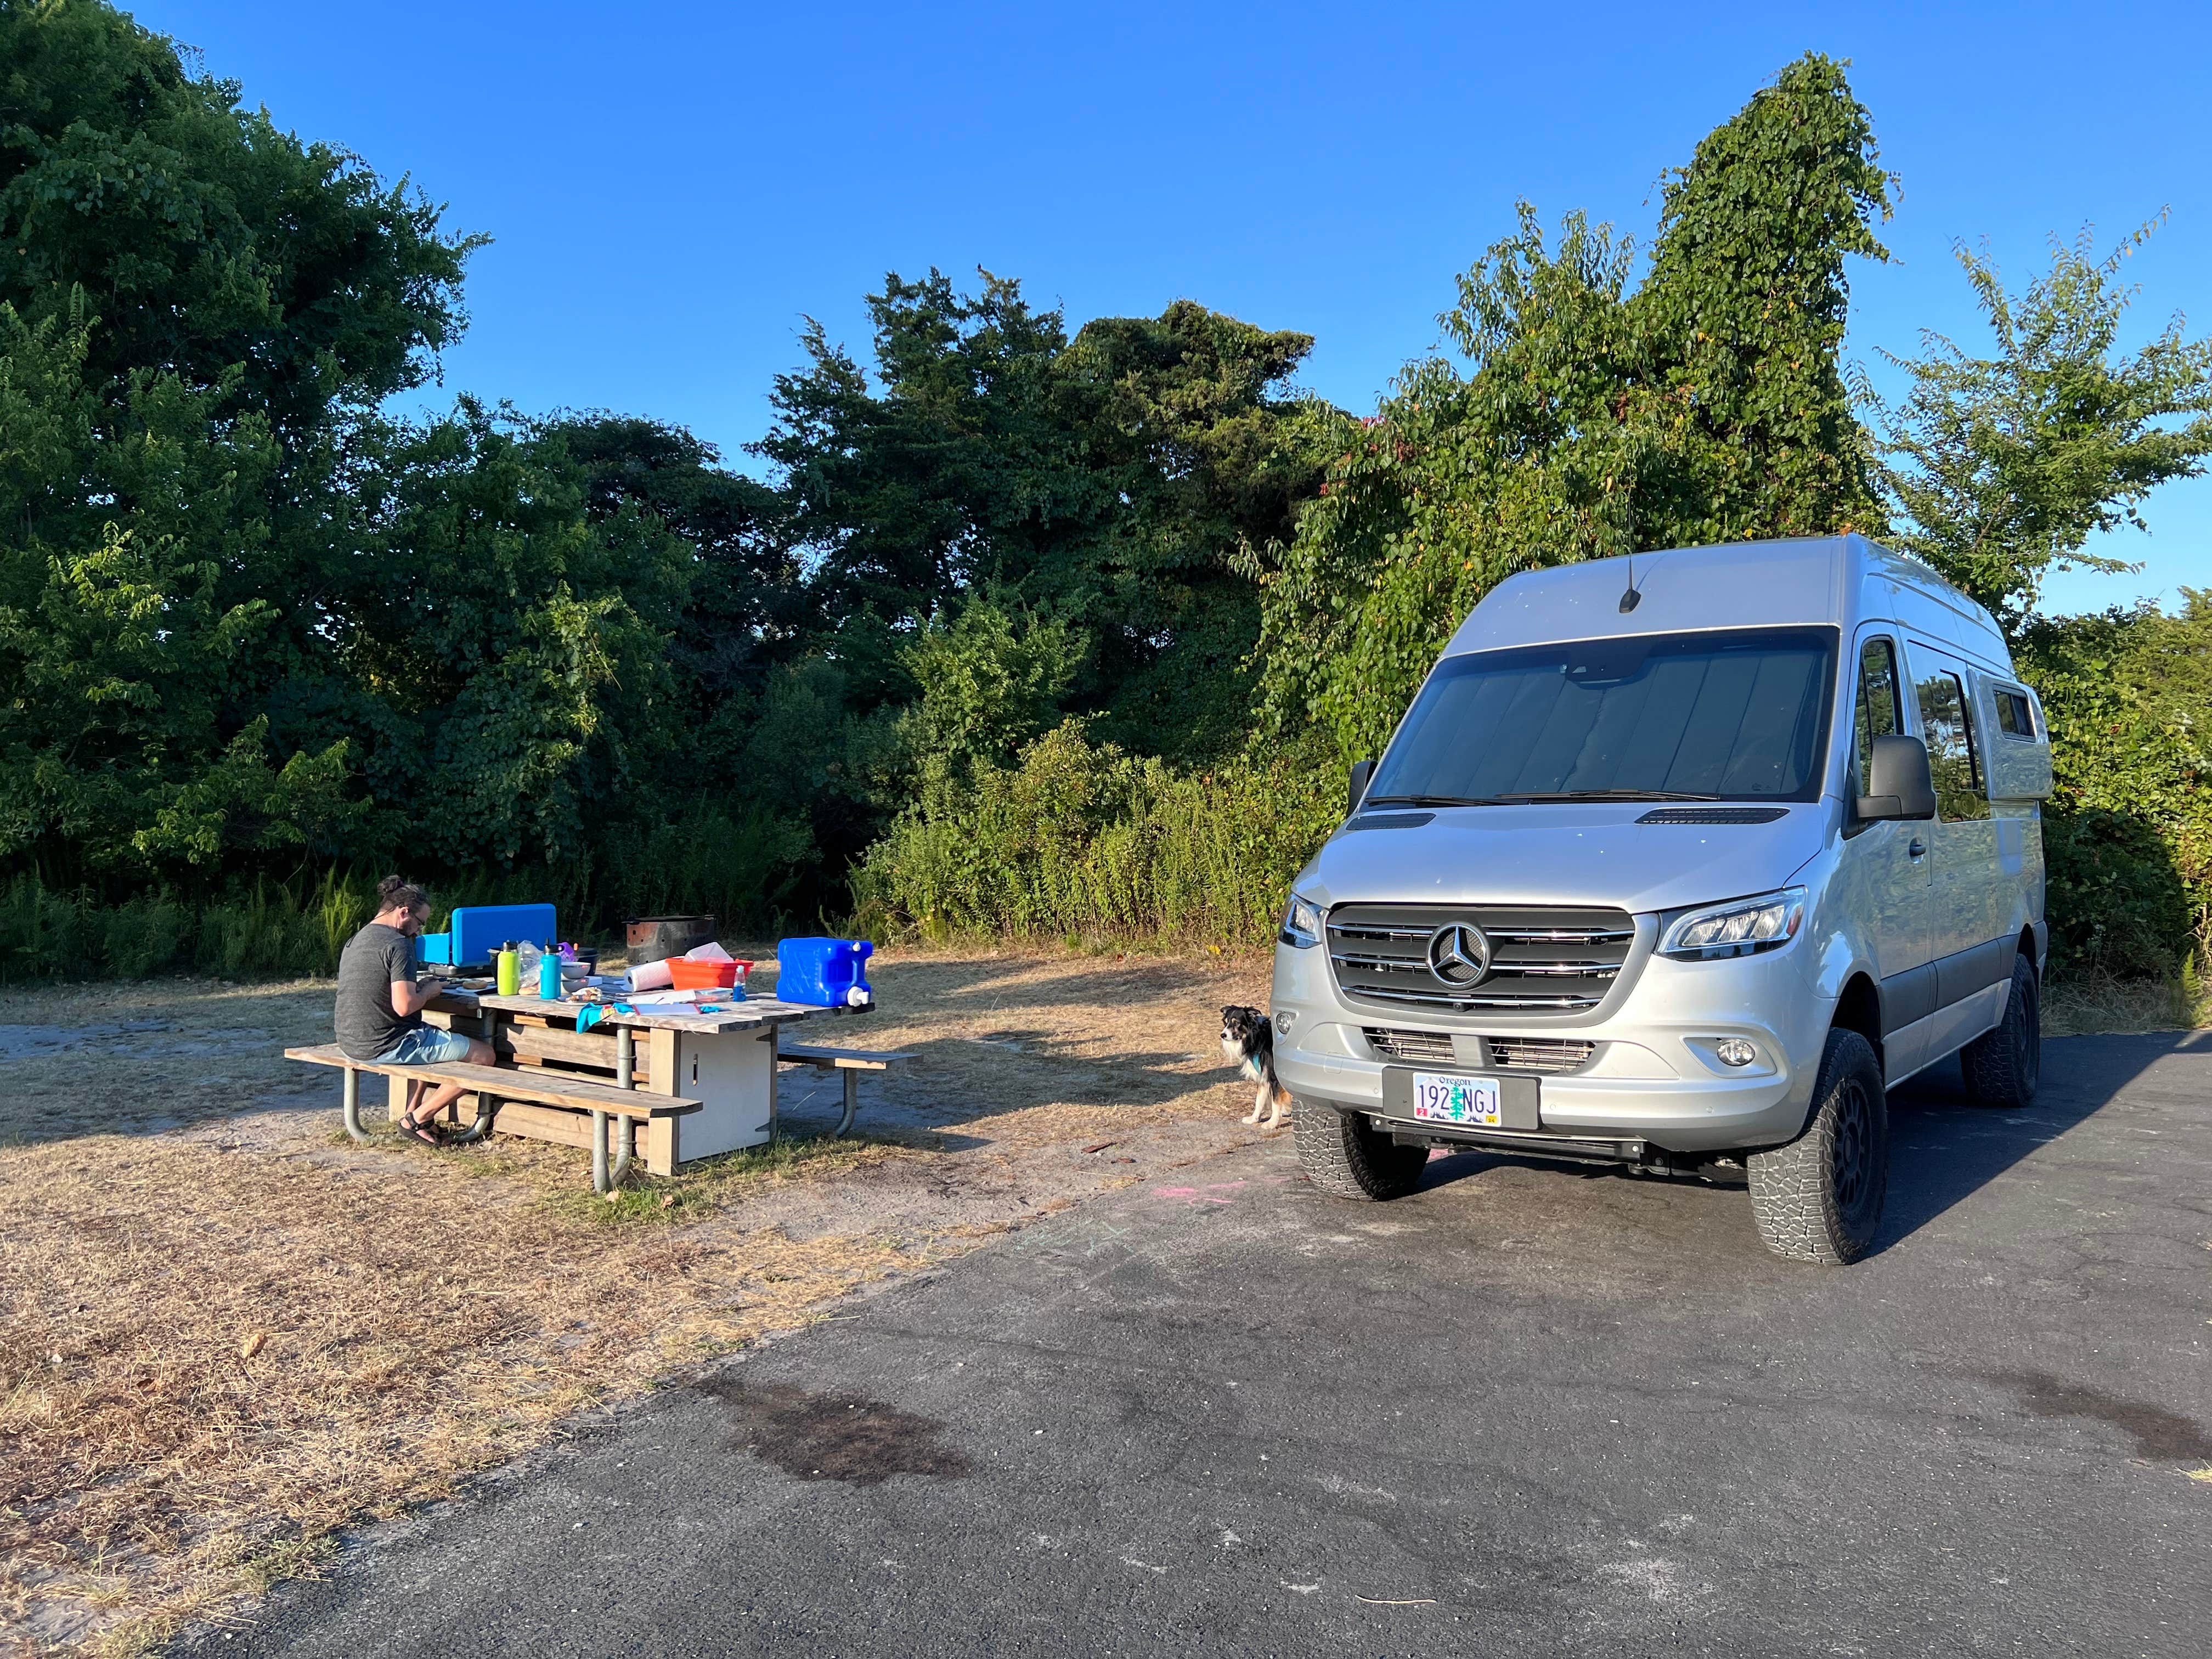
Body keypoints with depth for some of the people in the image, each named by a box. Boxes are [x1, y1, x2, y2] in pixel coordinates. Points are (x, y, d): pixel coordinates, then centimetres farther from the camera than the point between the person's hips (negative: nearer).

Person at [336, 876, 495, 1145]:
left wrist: (418, 987, 14)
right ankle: (417, 1119, 0)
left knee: (429, 1040, 37)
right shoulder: (398, 944, -17)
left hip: (351, 1044, 10)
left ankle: (411, 1113, 23)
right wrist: (430, 991, -5)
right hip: (386, 1047, -10)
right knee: (484, 1055, -6)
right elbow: (404, 1006, -25)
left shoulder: (354, 941, 12)